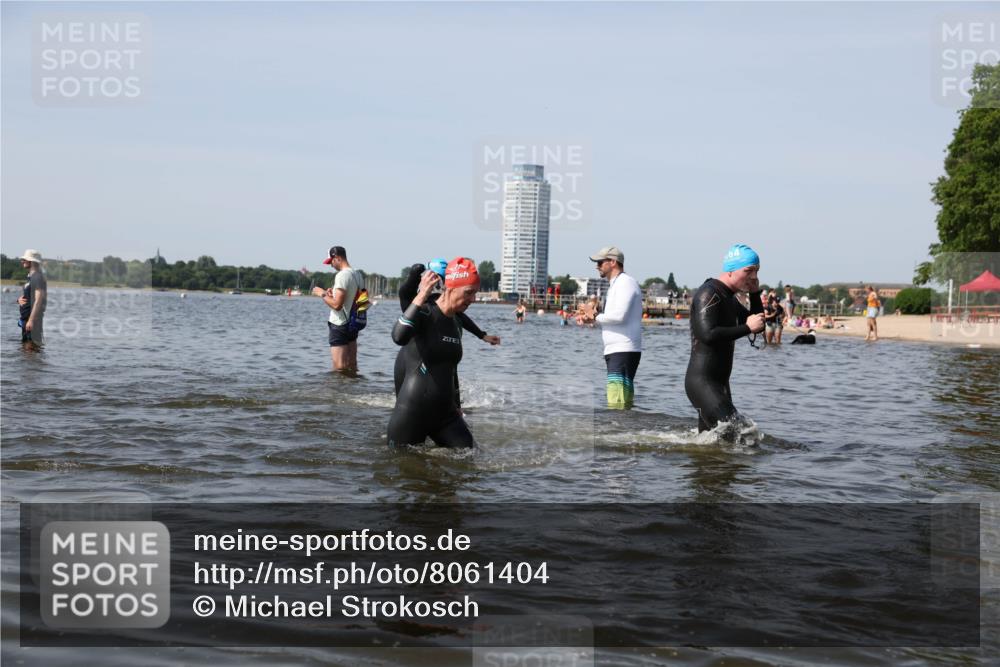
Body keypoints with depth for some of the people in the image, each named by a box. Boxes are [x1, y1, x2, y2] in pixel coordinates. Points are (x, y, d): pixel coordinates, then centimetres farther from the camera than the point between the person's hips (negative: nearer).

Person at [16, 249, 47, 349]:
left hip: (32, 319, -10)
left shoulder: (38, 277, -13)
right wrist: (19, 300, -1)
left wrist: (31, 320, -27)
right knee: (25, 345, 13)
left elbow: (39, 300, -22)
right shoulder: (30, 277, 18)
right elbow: (24, 297, 24)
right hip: (25, 318, 10)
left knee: (31, 346, -12)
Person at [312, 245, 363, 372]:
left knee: (339, 369, -6)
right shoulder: (357, 274, 9)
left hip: (340, 325, -9)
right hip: (353, 324, 9)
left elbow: (337, 305, -22)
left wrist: (323, 294, -8)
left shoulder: (342, 275, -17)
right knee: (352, 367, 13)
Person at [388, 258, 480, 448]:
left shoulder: (457, 325, 12)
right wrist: (421, 297, -33)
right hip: (411, 415, -7)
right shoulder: (425, 313, -11)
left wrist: (456, 407, 26)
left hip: (445, 414, 7)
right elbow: (399, 337, -33)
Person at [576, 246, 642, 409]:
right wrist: (592, 319, 8)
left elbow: (619, 316, -21)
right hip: (616, 351, 10)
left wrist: (594, 316, -8)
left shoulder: (625, 282, -9)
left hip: (623, 351, -10)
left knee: (616, 401, -17)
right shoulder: (616, 284, 22)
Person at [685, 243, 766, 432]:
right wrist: (747, 328, -19)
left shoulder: (729, 298, 17)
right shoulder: (709, 294, -13)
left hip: (719, 382, 10)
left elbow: (758, 326, 22)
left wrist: (755, 294, 9)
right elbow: (708, 335, -26)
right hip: (701, 381, -10)